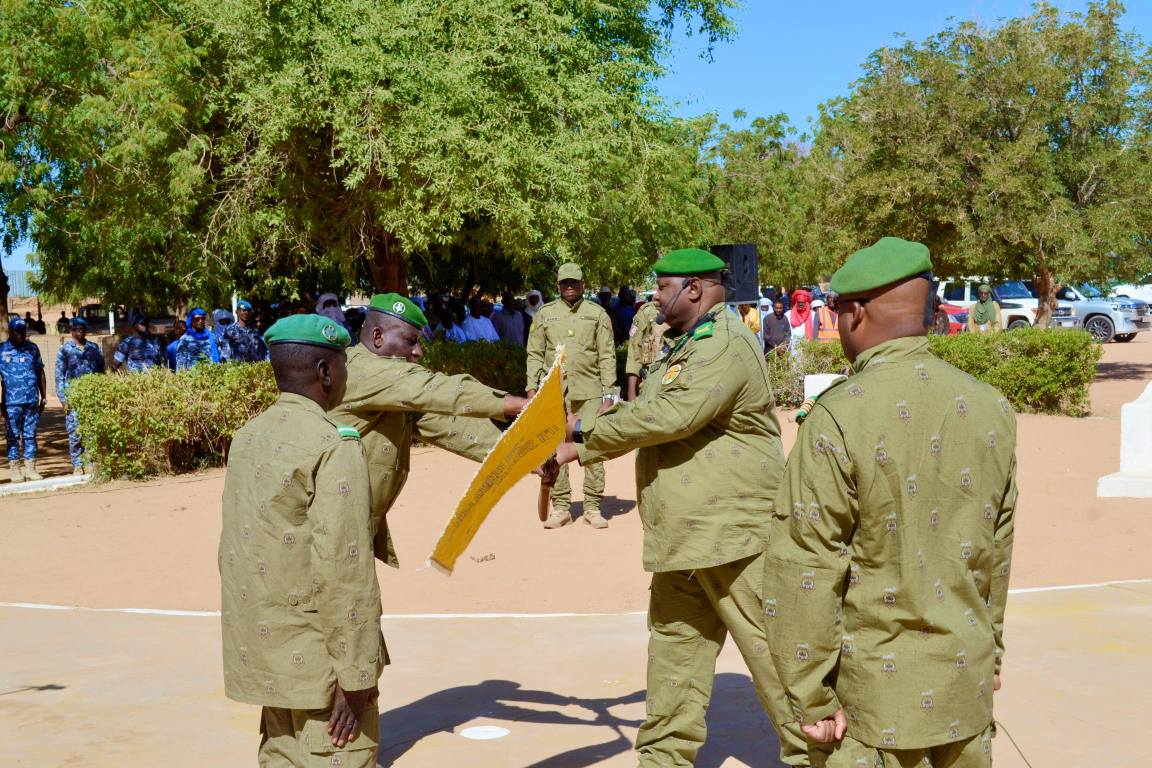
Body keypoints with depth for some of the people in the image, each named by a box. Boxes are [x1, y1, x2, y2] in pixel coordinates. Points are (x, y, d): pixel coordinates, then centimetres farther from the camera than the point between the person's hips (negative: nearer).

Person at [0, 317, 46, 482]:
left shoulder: (32, 348, 10)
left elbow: (40, 373, 15)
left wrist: (44, 397, 12)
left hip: (32, 400, 3)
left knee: (30, 435, 6)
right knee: (13, 436, 2)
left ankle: (30, 468, 12)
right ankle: (14, 469, 7)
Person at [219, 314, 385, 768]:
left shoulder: (247, 438, 7)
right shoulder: (334, 446, -17)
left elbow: (232, 551, 14)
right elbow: (342, 572, -20)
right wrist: (357, 675, -16)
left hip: (262, 649, 8)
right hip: (317, 659, -8)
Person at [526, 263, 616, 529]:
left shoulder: (597, 314, 4)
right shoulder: (544, 314, 8)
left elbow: (607, 355, 2)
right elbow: (535, 354, 9)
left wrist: (608, 391, -4)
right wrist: (531, 388, 0)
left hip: (589, 391, -1)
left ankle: (593, 507, 7)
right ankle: (560, 508, 12)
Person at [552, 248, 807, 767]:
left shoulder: (725, 343, -16)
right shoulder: (687, 345, 17)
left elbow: (672, 416, -26)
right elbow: (642, 417, 19)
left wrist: (585, 427, -16)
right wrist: (575, 450, 9)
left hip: (733, 531, -10)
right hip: (683, 536, 10)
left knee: (770, 646, -1)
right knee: (674, 644, 15)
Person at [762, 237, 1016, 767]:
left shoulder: (838, 416, -18)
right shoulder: (990, 407, 0)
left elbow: (805, 569, -17)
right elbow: (997, 548, 10)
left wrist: (812, 697, -9)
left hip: (876, 688, -5)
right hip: (967, 680, 6)